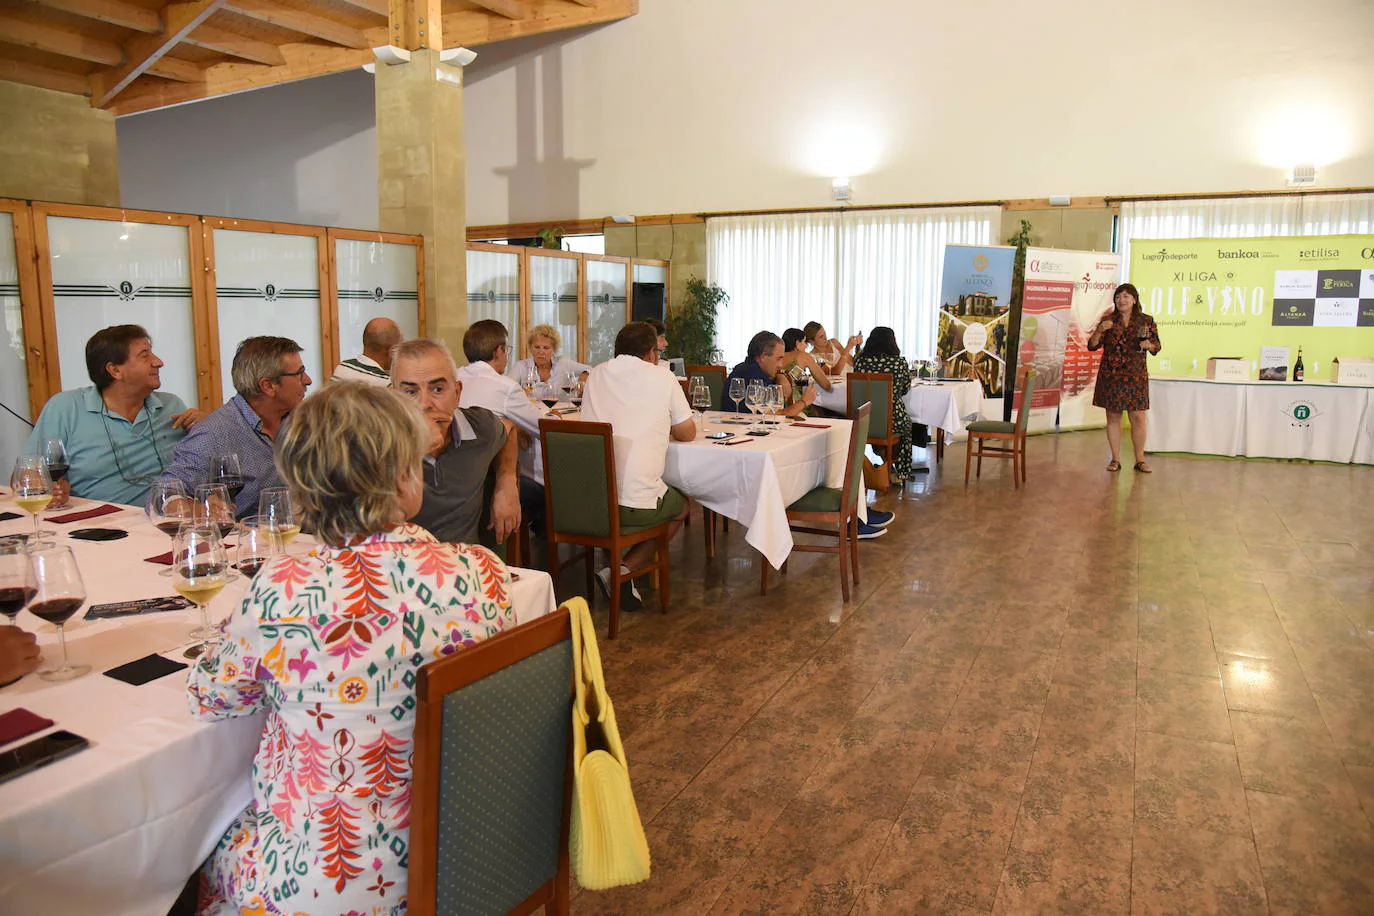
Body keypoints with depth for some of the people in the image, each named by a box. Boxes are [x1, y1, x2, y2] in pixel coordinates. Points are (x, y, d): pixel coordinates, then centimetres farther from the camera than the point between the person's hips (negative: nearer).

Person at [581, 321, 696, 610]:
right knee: (681, 506, 26)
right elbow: (687, 434, 9)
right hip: (636, 504, -5)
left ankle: (614, 565, 20)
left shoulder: (596, 375, 12)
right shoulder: (661, 378, 0)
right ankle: (623, 570, 7)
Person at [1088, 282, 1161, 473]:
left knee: (1138, 417, -1)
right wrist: (1099, 330, -15)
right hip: (1110, 376, 1)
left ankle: (1140, 459, 10)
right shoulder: (1108, 320, 4)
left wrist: (1148, 345, -12)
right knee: (1113, 417, 4)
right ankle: (1115, 459, 13)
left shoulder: (1146, 321, 5)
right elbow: (1092, 346, 2)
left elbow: (1157, 347, 10)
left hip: (1136, 376, 0)